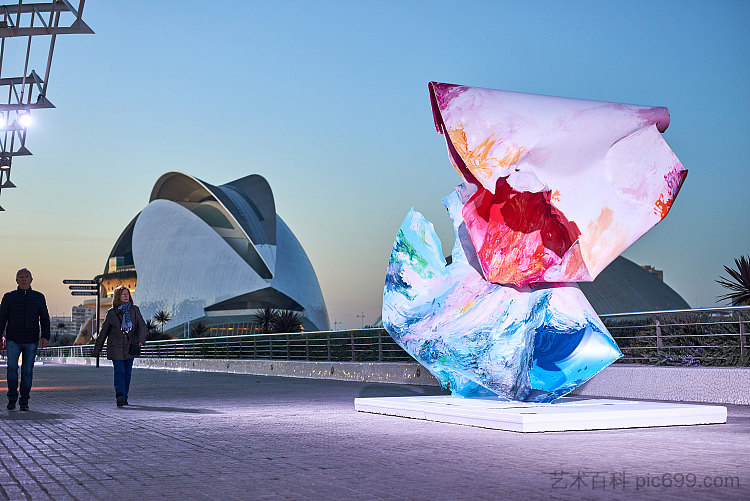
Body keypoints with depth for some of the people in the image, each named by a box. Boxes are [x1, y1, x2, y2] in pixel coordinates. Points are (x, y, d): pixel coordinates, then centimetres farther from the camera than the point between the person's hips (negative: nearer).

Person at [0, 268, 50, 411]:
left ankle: (24, 401, 10)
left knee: (27, 371, 1)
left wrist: (45, 336, -5)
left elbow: (44, 319, 8)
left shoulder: (39, 297, 7)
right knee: (12, 367, -15)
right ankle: (12, 398, -2)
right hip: (13, 340, -1)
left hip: (31, 341, 1)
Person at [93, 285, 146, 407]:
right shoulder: (111, 312, 0)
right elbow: (103, 331, 6)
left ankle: (124, 397, 15)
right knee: (119, 371, -14)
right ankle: (120, 396, -20)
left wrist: (141, 340, -14)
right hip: (116, 348, -3)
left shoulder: (134, 310, 6)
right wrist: (97, 350, 8)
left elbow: (142, 325, 4)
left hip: (130, 347, 3)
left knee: (128, 372, 5)